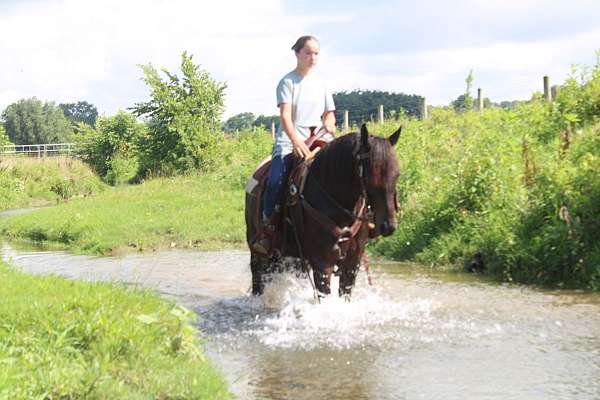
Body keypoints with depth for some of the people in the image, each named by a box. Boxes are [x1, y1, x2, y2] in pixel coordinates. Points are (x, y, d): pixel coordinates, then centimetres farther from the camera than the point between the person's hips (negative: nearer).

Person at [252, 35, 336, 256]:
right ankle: (267, 229, -15)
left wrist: (329, 126, -3)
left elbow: (329, 114, 22)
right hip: (288, 142, -4)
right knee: (276, 181, -27)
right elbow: (285, 115, -11)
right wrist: (296, 141, -26)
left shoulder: (321, 83, 15)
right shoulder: (288, 82, 0)